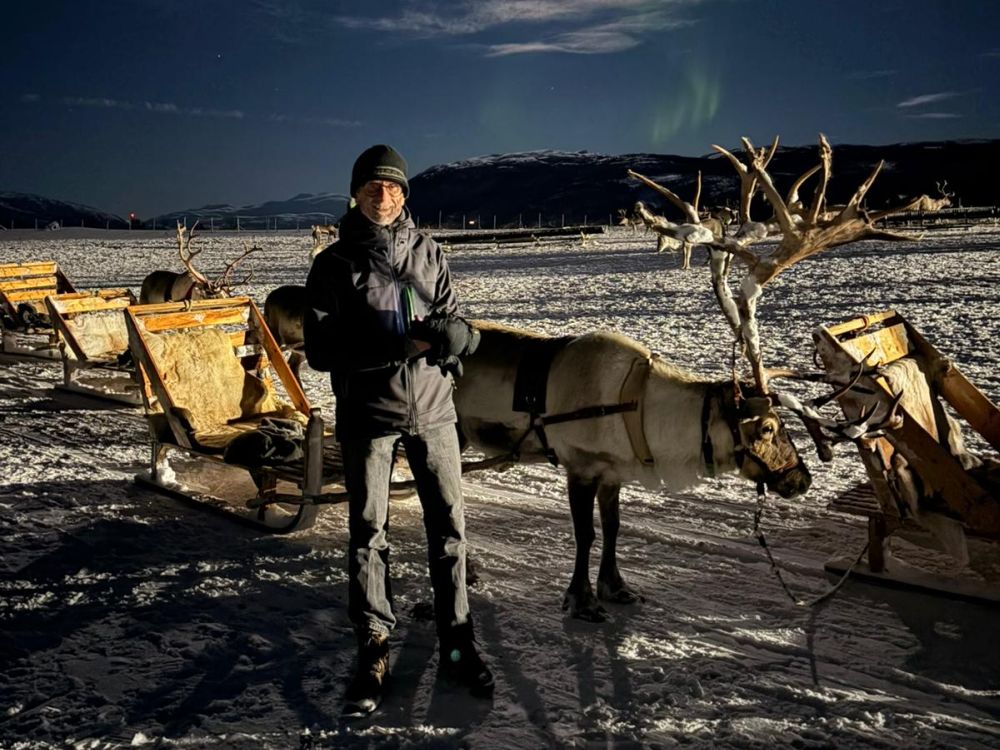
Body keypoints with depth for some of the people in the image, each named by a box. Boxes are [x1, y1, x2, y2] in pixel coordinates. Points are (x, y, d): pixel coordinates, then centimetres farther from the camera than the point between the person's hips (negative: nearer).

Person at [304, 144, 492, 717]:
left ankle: (458, 643, 20)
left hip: (432, 410, 2)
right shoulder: (335, 264, -2)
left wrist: (453, 334, -19)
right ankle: (374, 652, 19)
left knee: (449, 528, 6)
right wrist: (399, 347, -20)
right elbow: (322, 351, -8)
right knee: (369, 535, 6)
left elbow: (457, 326, 6)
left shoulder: (429, 253, 4)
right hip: (368, 416, -2)